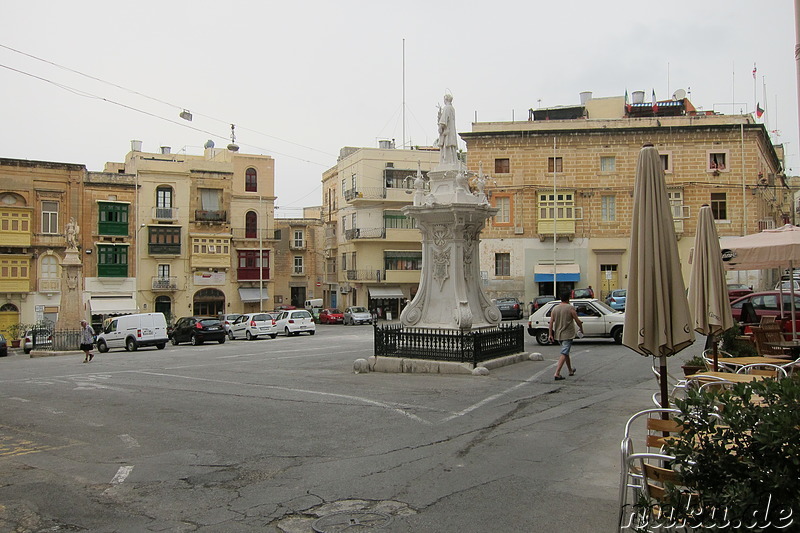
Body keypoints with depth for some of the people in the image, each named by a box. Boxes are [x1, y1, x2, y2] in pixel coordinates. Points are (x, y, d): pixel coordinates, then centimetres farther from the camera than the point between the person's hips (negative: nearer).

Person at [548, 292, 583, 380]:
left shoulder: (554, 309, 5)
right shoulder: (570, 308, -10)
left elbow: (551, 322, 0)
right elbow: (577, 321, -7)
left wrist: (551, 334, 1)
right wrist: (581, 329, 10)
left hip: (558, 335, 6)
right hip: (568, 335, -6)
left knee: (566, 352, 21)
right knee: (564, 354, -7)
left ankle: (570, 370, 35)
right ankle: (557, 374, -16)